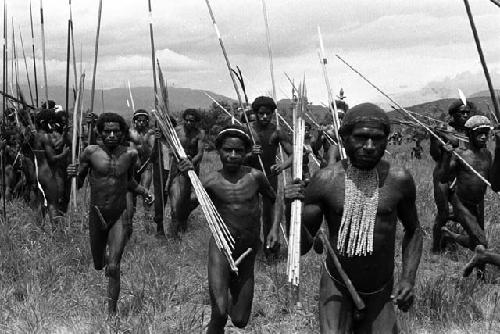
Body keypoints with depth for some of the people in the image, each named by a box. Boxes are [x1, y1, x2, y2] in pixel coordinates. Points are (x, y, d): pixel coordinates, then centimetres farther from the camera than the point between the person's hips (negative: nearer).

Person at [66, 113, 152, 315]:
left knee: (113, 268, -11)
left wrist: (143, 192, -3)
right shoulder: (91, 152, -9)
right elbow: (78, 184, 0)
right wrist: (72, 174, -22)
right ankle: (105, 259, 57)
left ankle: (112, 311, 3)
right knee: (98, 265, 19)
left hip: (121, 216, -1)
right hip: (97, 215, 1)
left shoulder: (130, 154, -4)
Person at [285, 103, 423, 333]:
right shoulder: (325, 181, -11)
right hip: (336, 288, -1)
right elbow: (302, 246, -7)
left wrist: (408, 279, 0)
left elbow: (413, 231, 10)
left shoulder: (399, 180, -8)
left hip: (381, 294, 2)